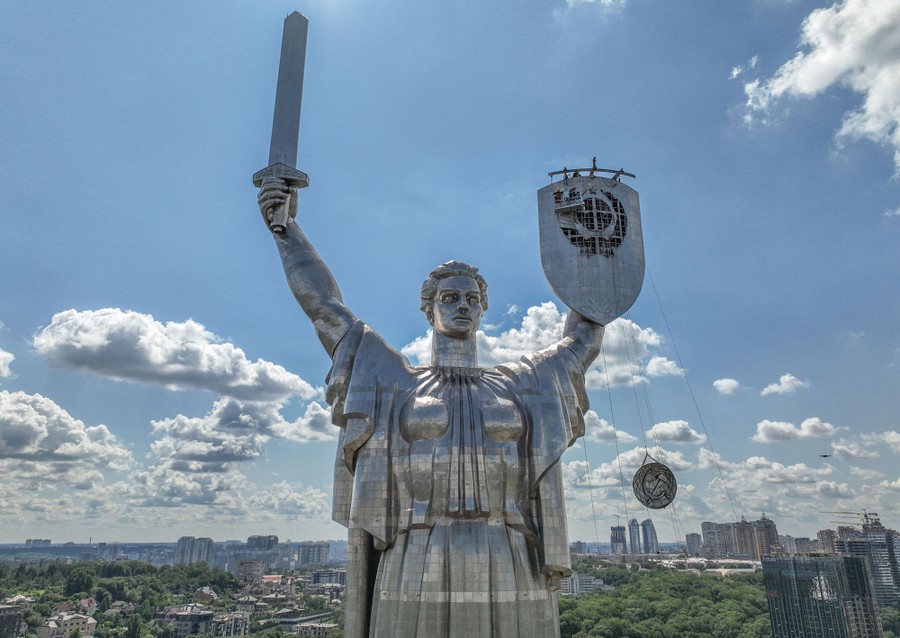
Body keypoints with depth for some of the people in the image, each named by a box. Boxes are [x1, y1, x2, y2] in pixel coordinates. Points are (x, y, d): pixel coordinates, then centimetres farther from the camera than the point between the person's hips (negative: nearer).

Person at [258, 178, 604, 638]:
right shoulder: (394, 383, 14)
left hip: (512, 584, 2)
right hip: (417, 584, -1)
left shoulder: (521, 385, 18)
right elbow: (324, 307, 17)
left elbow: (582, 338, 30)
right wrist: (285, 225, 18)